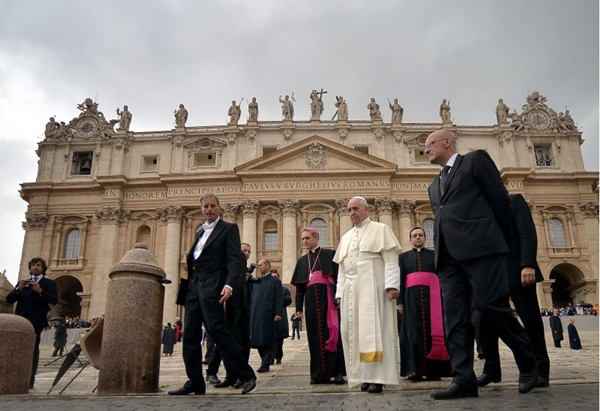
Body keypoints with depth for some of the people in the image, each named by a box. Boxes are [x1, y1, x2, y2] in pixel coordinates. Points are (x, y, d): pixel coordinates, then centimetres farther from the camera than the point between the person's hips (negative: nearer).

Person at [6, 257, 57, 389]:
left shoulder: (49, 283, 8)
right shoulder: (21, 282, 20)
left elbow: (54, 300, -6)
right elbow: (9, 299, 10)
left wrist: (40, 291, -18)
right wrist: (18, 289, -6)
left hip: (36, 321, -3)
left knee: (33, 349, -5)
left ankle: (30, 379, -4)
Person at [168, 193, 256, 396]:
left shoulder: (228, 228, -1)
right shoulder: (200, 230, 21)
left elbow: (234, 260, -11)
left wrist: (229, 285, -25)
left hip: (212, 286, -7)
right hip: (194, 286, 8)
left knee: (216, 329, -13)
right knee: (190, 335, 6)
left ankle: (246, 375, -4)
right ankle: (195, 383, 14)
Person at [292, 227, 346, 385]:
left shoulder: (329, 254, 6)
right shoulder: (302, 260, 19)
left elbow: (338, 276, -1)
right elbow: (299, 287, 17)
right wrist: (299, 308, 10)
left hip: (328, 296, -4)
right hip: (311, 299, 4)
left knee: (333, 333, -4)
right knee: (315, 335, 2)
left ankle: (337, 371, 1)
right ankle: (319, 373, 6)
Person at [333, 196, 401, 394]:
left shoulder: (380, 229, 5)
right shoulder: (346, 237, 22)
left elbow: (391, 259, -4)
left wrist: (392, 285, -16)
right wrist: (340, 293, 11)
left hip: (372, 287, -6)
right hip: (350, 290, 6)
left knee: (373, 329, -9)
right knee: (354, 331, 2)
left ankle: (377, 377, -6)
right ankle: (365, 376, 8)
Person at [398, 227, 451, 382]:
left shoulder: (433, 255, 14)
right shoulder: (404, 257, 15)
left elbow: (441, 277, 8)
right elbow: (400, 280, 8)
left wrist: (443, 300, -1)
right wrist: (400, 302, -1)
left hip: (432, 296, 0)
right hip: (412, 297, 0)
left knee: (433, 331, -2)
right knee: (414, 332, -5)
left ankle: (433, 369, 3)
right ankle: (414, 369, -6)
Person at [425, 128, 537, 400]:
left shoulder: (476, 160, 9)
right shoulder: (434, 186, 28)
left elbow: (500, 199, 4)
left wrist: (501, 240, 8)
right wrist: (442, 252, 13)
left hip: (480, 248, -6)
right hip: (449, 256, 7)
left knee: (491, 310, -9)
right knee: (454, 318, -2)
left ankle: (528, 364, 14)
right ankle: (464, 379, -1)